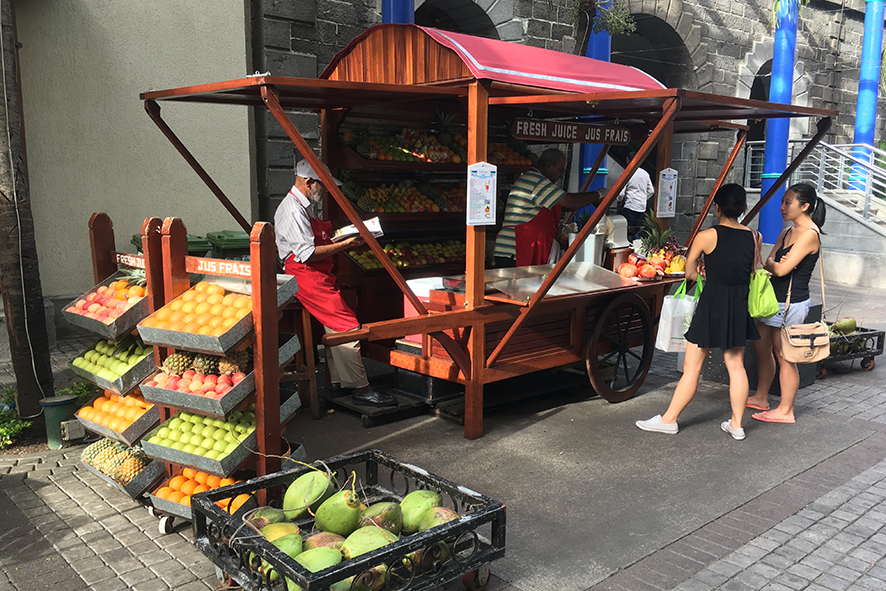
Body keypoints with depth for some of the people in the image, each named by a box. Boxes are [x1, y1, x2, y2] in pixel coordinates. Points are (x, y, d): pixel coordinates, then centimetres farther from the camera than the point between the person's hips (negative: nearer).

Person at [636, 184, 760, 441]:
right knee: (736, 365, 13)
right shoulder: (752, 237, 1)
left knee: (692, 367, 3)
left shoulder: (706, 236, -13)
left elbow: (689, 273, -2)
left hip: (712, 305, -5)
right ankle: (736, 424, 21)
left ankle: (668, 420, 13)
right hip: (739, 307, 5)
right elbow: (752, 274, 10)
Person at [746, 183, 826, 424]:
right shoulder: (787, 232, 12)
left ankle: (785, 411, 12)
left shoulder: (810, 234, -16)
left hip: (792, 303, -9)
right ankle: (760, 398, 31)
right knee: (761, 348, 16)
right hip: (774, 299, 9)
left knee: (784, 357, 0)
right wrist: (775, 264, -17)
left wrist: (767, 263, -1)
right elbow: (769, 264, 6)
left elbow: (782, 270, -22)